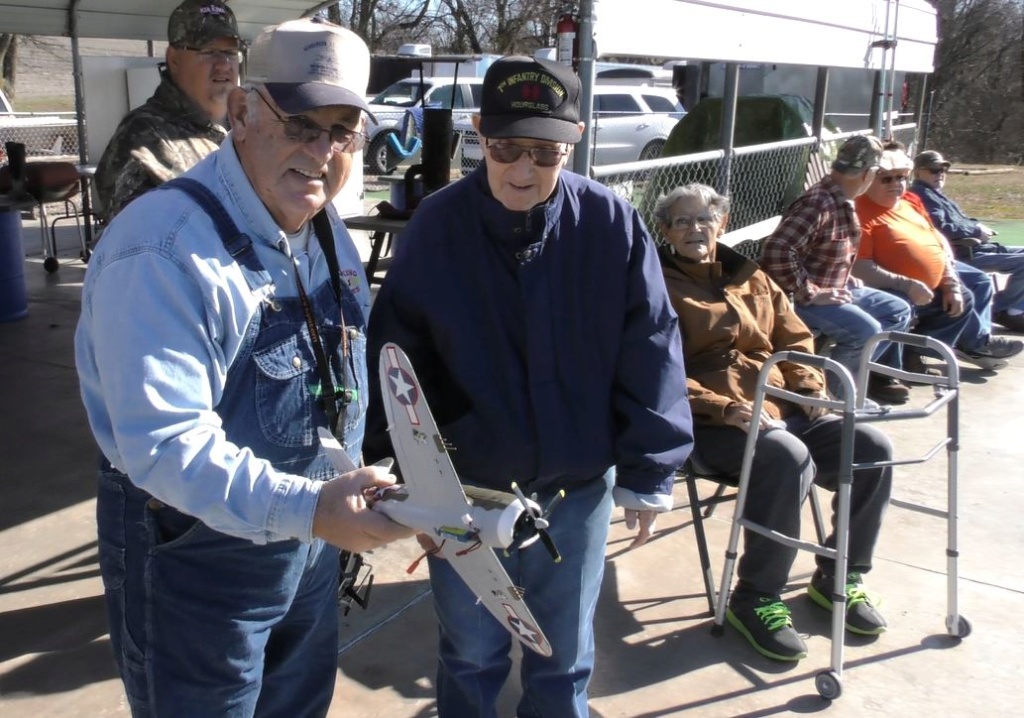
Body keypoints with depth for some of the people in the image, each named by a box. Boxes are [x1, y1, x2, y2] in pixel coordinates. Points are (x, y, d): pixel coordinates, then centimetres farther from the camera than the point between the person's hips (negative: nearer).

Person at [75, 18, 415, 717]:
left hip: (310, 533, 8)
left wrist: (338, 503, 12)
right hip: (191, 556, -7)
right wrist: (302, 508, -43)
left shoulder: (328, 231, 2)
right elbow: (163, 438, -34)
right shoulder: (166, 249, -27)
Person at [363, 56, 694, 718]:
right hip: (463, 486, 0)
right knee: (471, 652, 18)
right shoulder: (437, 225, -10)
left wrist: (649, 473, -4)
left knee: (566, 653, 20)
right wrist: (386, 460, -7)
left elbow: (650, 354, -6)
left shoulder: (611, 224, -11)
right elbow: (396, 351, -5)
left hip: (578, 485, 1)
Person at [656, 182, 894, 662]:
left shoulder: (752, 279, 21)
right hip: (710, 423, -6)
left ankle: (838, 576, 7)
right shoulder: (660, 289, 0)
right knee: (788, 458, -35)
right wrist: (727, 408, -20)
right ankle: (754, 600, -17)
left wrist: (809, 386, 4)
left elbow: (795, 338, 24)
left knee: (873, 447, -12)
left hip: (782, 409, 7)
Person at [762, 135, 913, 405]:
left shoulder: (844, 203, 7)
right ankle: (827, 389, -8)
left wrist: (847, 280, 8)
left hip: (837, 289, 10)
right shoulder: (818, 204, -24)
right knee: (866, 330, -26)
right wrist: (809, 293, -28)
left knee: (899, 311, 14)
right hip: (805, 298, -10)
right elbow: (777, 251, -35)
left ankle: (875, 375, 19)